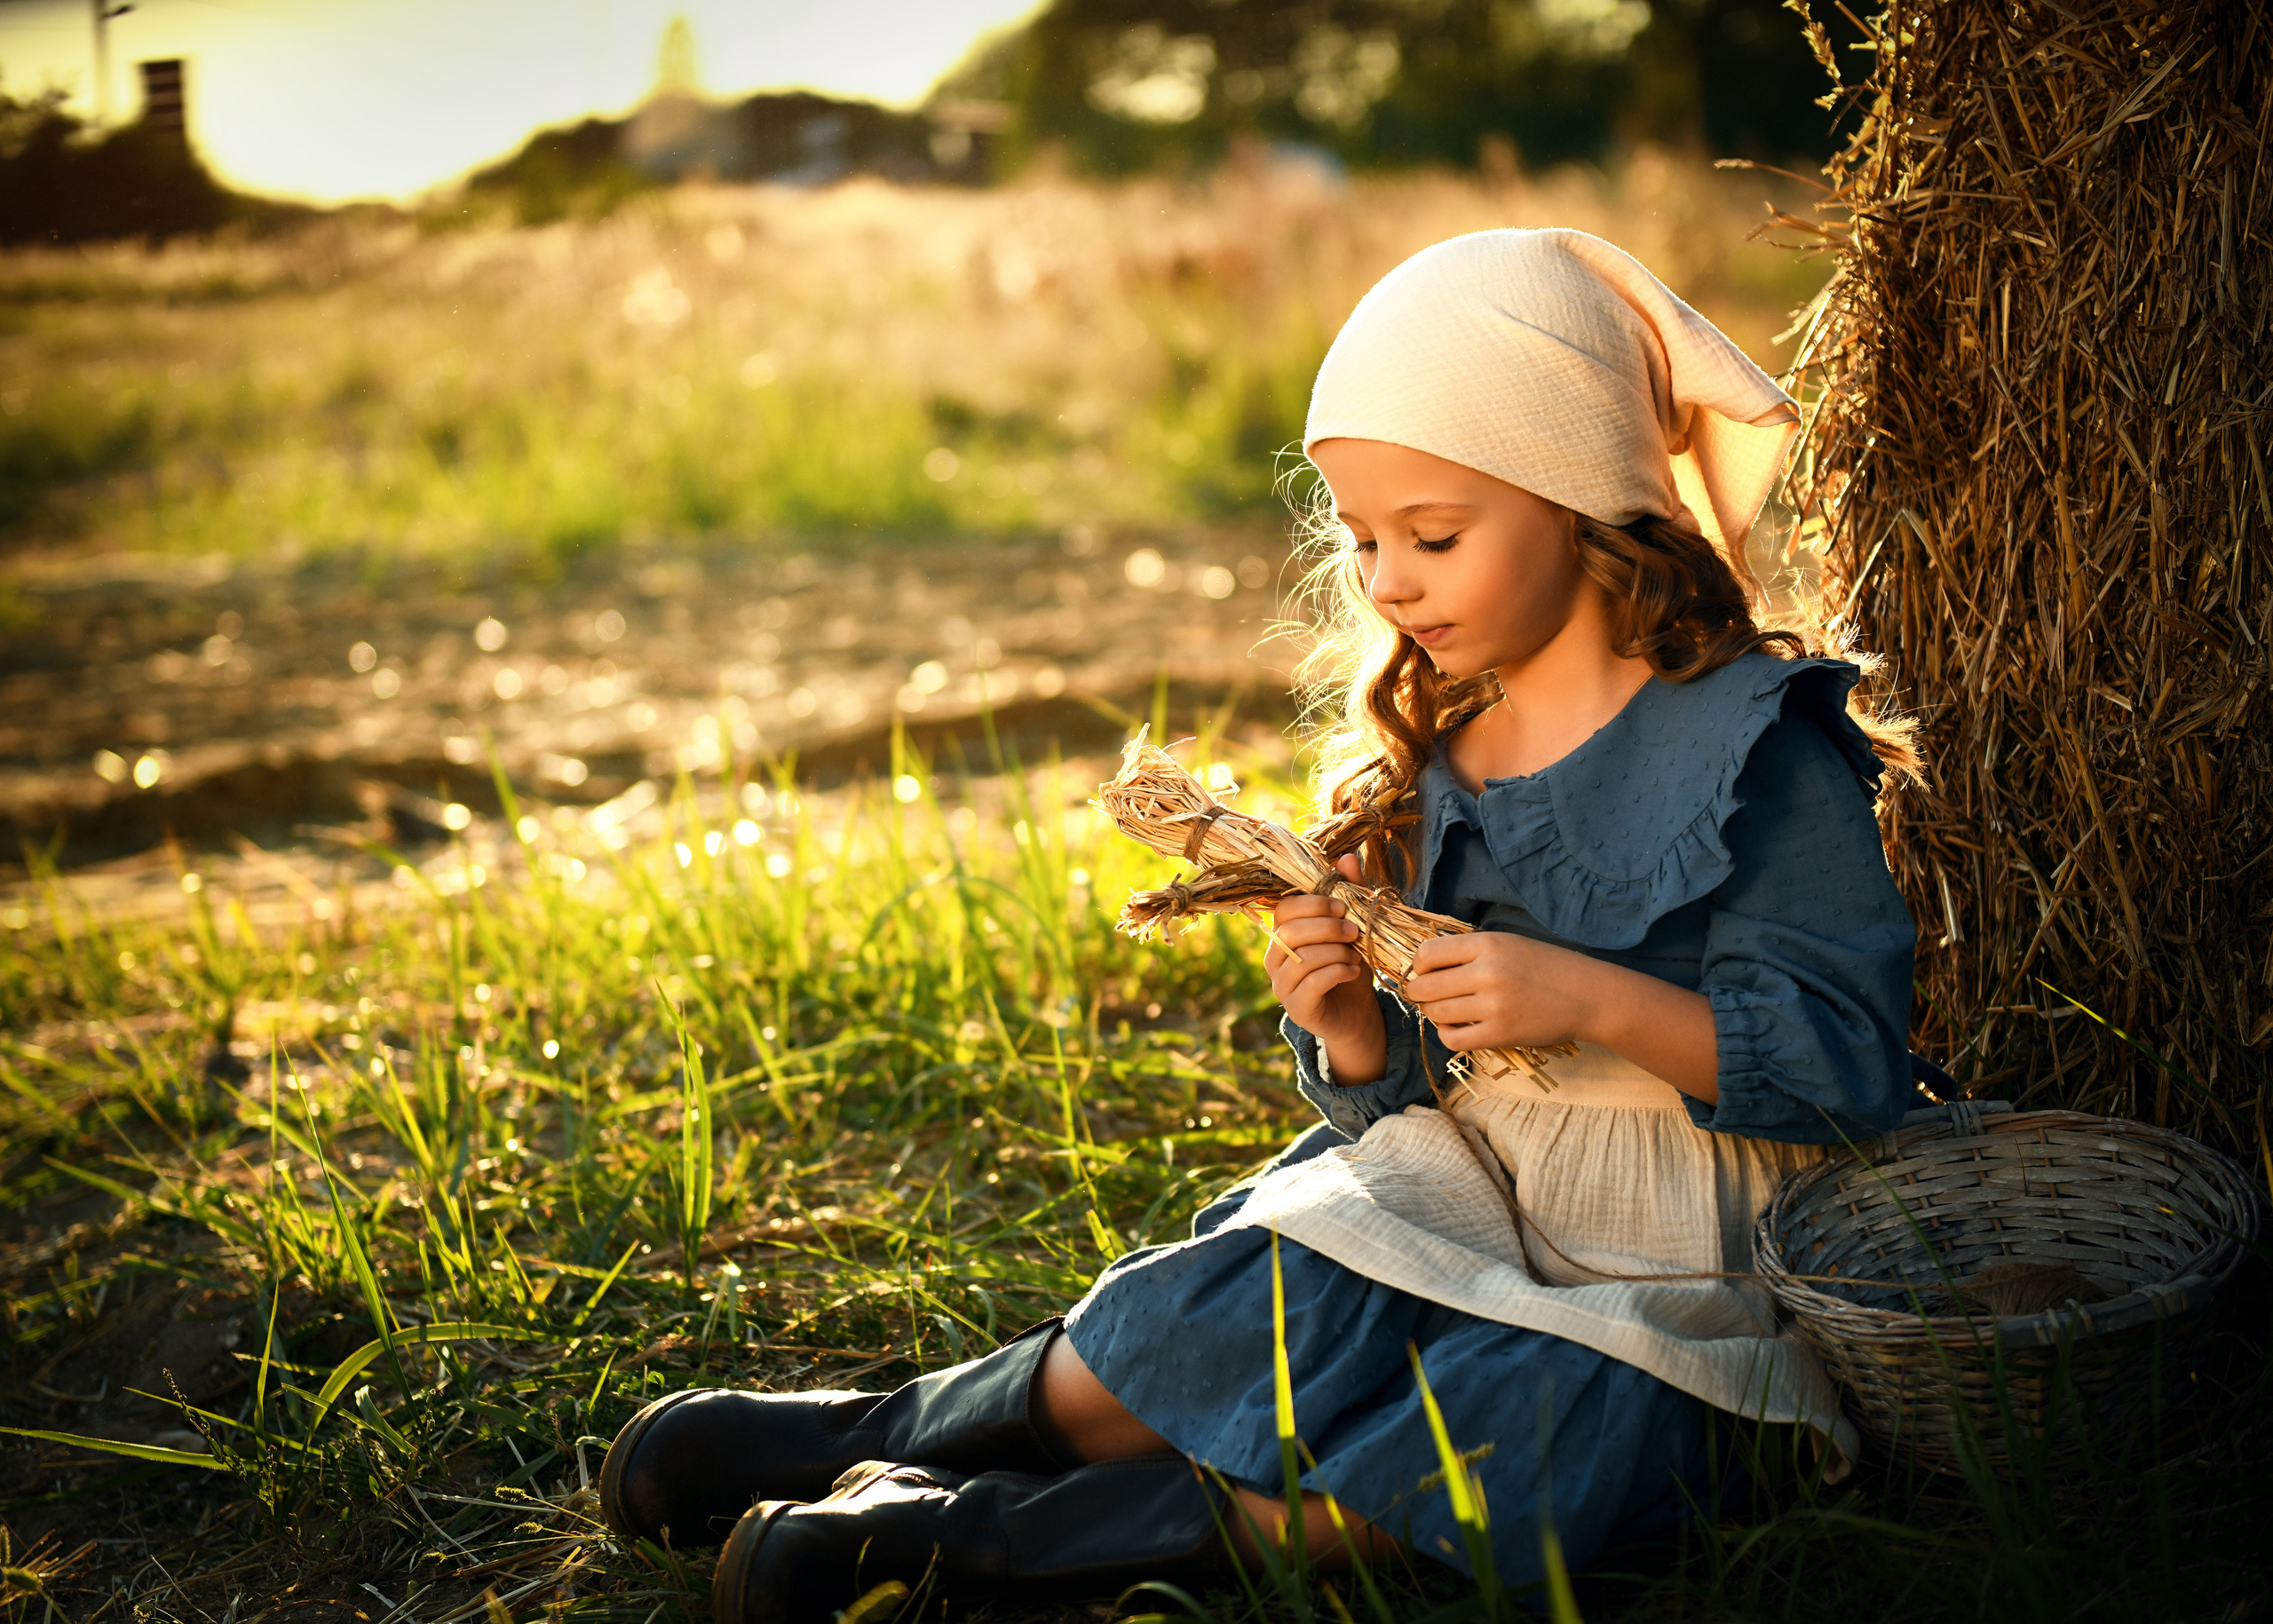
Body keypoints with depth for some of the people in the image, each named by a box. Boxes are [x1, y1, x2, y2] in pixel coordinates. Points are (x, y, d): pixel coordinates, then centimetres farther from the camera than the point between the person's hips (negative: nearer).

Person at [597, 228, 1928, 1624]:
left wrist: (1593, 997, -26)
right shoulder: (1428, 762, 10)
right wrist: (1355, 1029, -10)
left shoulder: (1757, 749, -10)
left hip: (1677, 1264, -5)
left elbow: (1847, 1061, -14)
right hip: (1458, 1199, 5)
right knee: (1187, 1328, -22)